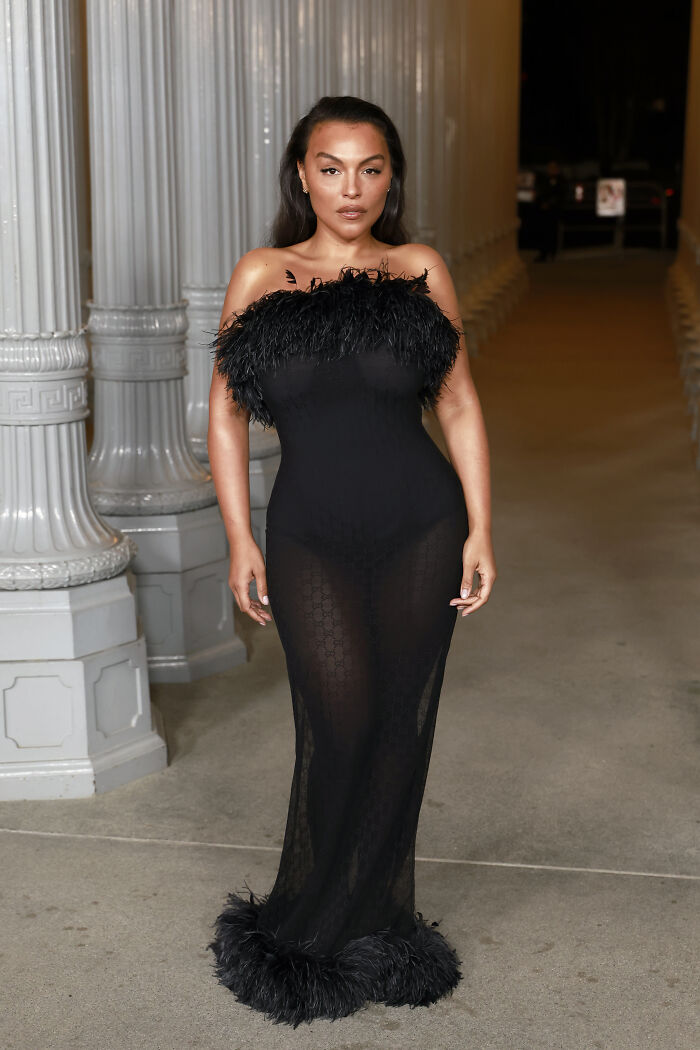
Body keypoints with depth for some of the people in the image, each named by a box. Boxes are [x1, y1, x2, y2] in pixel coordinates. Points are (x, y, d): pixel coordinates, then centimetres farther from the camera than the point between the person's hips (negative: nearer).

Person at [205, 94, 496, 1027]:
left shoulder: (419, 271, 3)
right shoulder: (262, 277, 2)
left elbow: (459, 405, 6)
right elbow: (225, 411, 5)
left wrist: (481, 529, 1)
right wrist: (239, 540, -1)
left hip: (420, 531, 1)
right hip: (311, 538, -1)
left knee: (400, 730, 5)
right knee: (343, 720, -12)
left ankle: (377, 925, 24)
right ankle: (310, 929, 9)